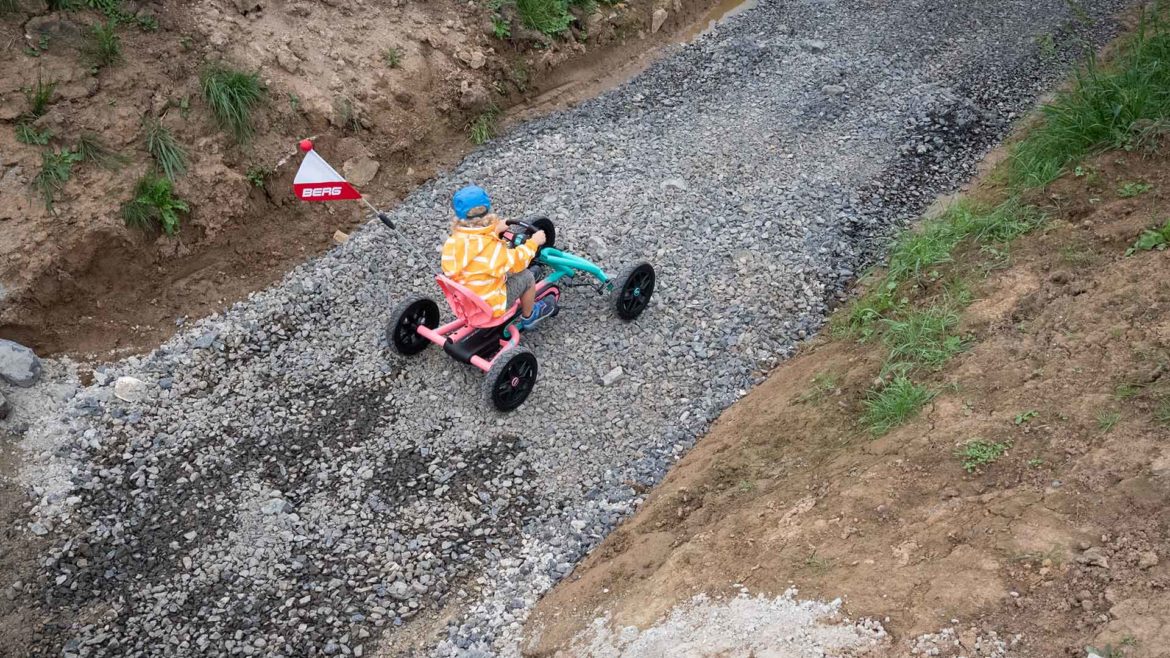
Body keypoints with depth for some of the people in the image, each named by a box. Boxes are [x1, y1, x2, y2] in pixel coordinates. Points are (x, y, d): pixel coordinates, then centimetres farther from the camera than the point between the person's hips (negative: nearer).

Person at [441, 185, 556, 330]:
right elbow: (517, 261, -14)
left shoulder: (451, 242, -12)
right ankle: (528, 316, 31)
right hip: (489, 307, -6)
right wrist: (533, 242, 0)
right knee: (526, 277, 8)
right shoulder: (492, 249, -31)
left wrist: (495, 231, 20)